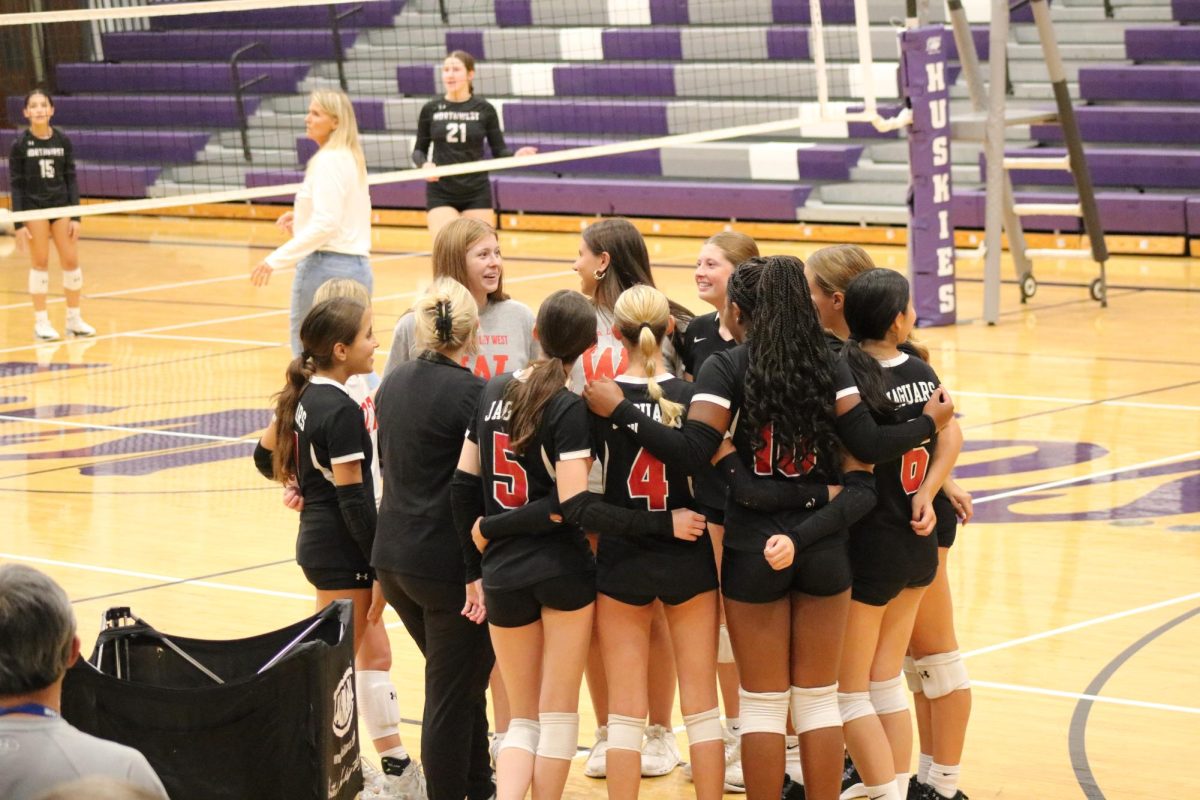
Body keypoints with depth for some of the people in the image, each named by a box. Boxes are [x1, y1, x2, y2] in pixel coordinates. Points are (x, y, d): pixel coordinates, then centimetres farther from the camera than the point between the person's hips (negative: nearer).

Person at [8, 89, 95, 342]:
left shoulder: (63, 141, 1)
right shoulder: (20, 145, -6)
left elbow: (71, 179, 4)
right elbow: (16, 185, -4)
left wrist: (76, 216, -2)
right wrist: (19, 223, -9)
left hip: (61, 206, 3)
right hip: (33, 207, -2)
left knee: (71, 261, 1)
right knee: (40, 263, 0)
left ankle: (74, 318, 13)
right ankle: (41, 322, 7)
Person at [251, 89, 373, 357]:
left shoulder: (328, 161, -12)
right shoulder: (352, 159, 15)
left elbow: (324, 224, -20)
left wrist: (277, 259, -19)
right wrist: (301, 218, 15)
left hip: (326, 265, -9)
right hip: (358, 266, 9)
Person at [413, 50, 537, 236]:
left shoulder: (484, 109, -1)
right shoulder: (430, 110, 1)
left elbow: (499, 151, 3)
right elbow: (419, 150, 8)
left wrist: (515, 156, -19)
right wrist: (424, 164, -14)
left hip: (477, 194, 0)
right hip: (441, 194, 0)